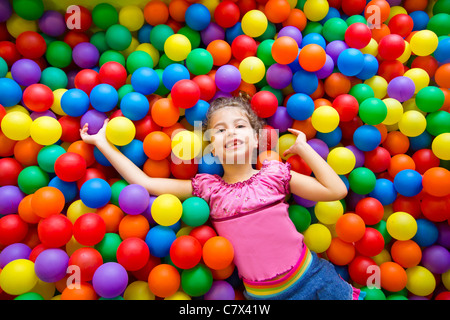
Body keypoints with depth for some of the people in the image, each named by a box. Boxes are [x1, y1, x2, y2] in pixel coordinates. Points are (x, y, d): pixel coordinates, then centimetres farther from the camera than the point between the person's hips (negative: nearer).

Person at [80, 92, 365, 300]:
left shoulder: (275, 174, -8)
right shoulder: (208, 188, -7)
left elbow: (336, 190, -8)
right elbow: (145, 183, -8)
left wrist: (303, 147, -9)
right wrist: (103, 142, -3)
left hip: (311, 277, 0)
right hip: (261, 294, 1)